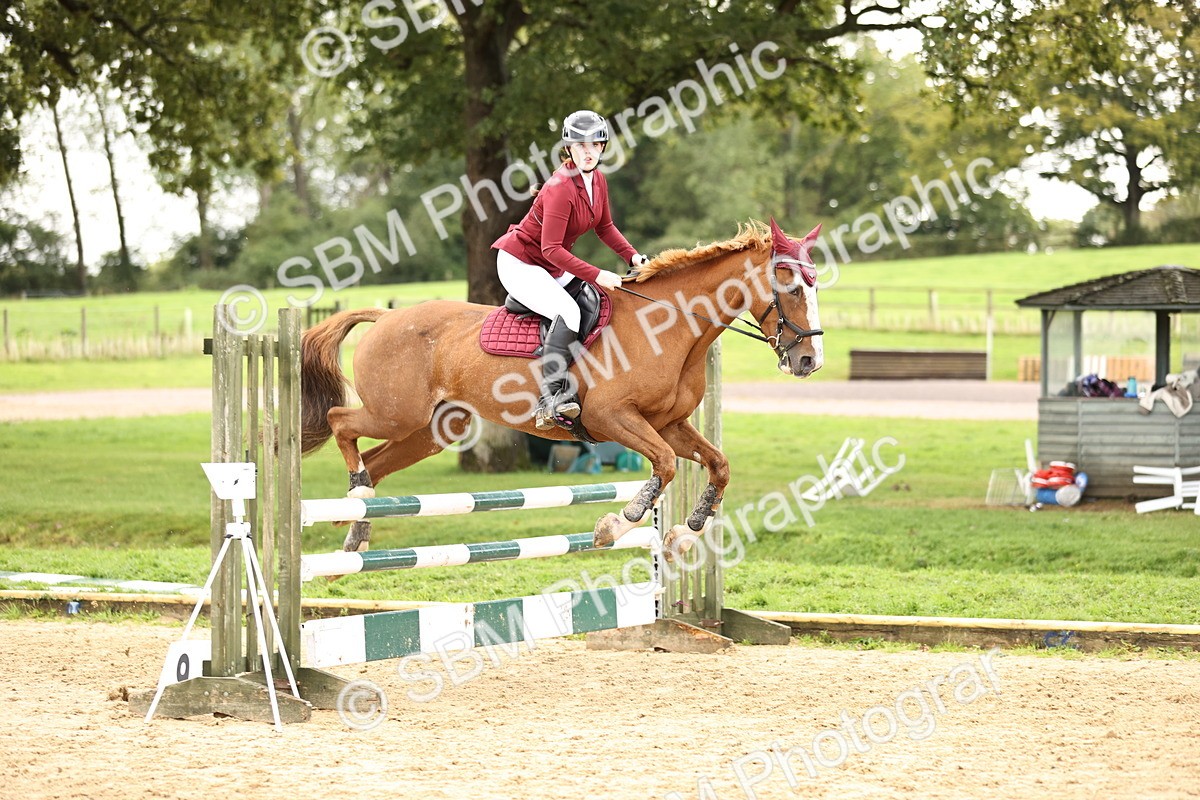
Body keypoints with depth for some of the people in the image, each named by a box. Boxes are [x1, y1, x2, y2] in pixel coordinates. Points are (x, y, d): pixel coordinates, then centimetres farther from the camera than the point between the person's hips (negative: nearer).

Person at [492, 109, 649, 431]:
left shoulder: (597, 180, 0)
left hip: (553, 268, 10)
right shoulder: (561, 188, -27)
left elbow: (604, 227, 15)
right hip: (519, 263, -10)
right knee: (568, 310, -30)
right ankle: (549, 398, -36)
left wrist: (633, 256, 0)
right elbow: (552, 249, -29)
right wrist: (596, 275, -33)